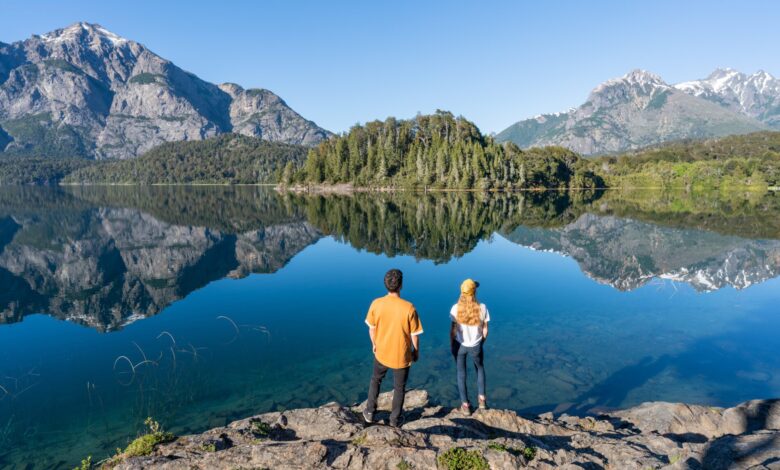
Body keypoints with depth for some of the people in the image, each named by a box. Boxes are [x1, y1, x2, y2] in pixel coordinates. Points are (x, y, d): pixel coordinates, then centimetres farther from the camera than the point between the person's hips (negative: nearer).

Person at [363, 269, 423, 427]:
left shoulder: (376, 304, -16)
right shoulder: (409, 308, -23)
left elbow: (371, 328, -2)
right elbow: (414, 335, -13)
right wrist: (416, 351, 5)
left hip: (381, 352, 2)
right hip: (402, 356, -2)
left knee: (375, 380, 29)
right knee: (399, 388, 20)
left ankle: (370, 412, 36)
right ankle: (395, 419, 34)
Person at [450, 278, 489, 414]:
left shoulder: (455, 308, -18)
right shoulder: (482, 308, -16)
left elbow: (453, 330, -10)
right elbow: (485, 330, -6)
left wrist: (452, 345, 5)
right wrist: (481, 343, 12)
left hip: (460, 345, 0)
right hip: (475, 346, 1)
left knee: (461, 374, 18)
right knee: (480, 369, 29)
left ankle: (465, 405, 25)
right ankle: (482, 399, 29)